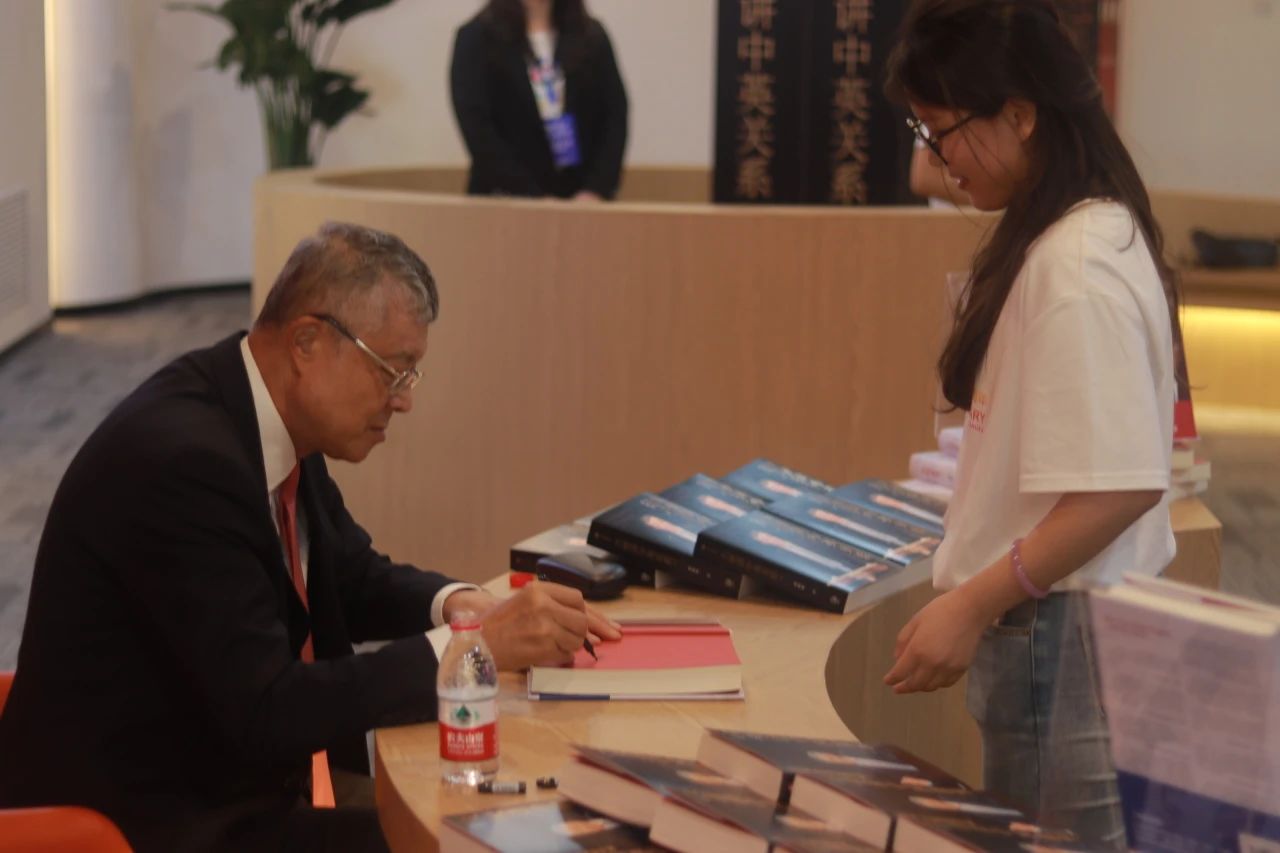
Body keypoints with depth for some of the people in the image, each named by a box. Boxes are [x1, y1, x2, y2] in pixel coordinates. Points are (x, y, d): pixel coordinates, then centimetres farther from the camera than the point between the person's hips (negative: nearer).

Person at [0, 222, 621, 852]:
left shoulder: (273, 421, 2)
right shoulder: (183, 458, -25)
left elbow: (353, 578, 16)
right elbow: (264, 711, -26)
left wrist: (457, 604, -5)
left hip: (220, 783, 9)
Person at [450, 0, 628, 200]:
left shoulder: (592, 37, 9)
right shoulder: (478, 38, 0)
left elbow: (615, 115, 3)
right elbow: (475, 125, -9)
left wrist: (597, 190, -11)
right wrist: (530, 198, -16)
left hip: (583, 200, 2)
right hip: (509, 201, -2)